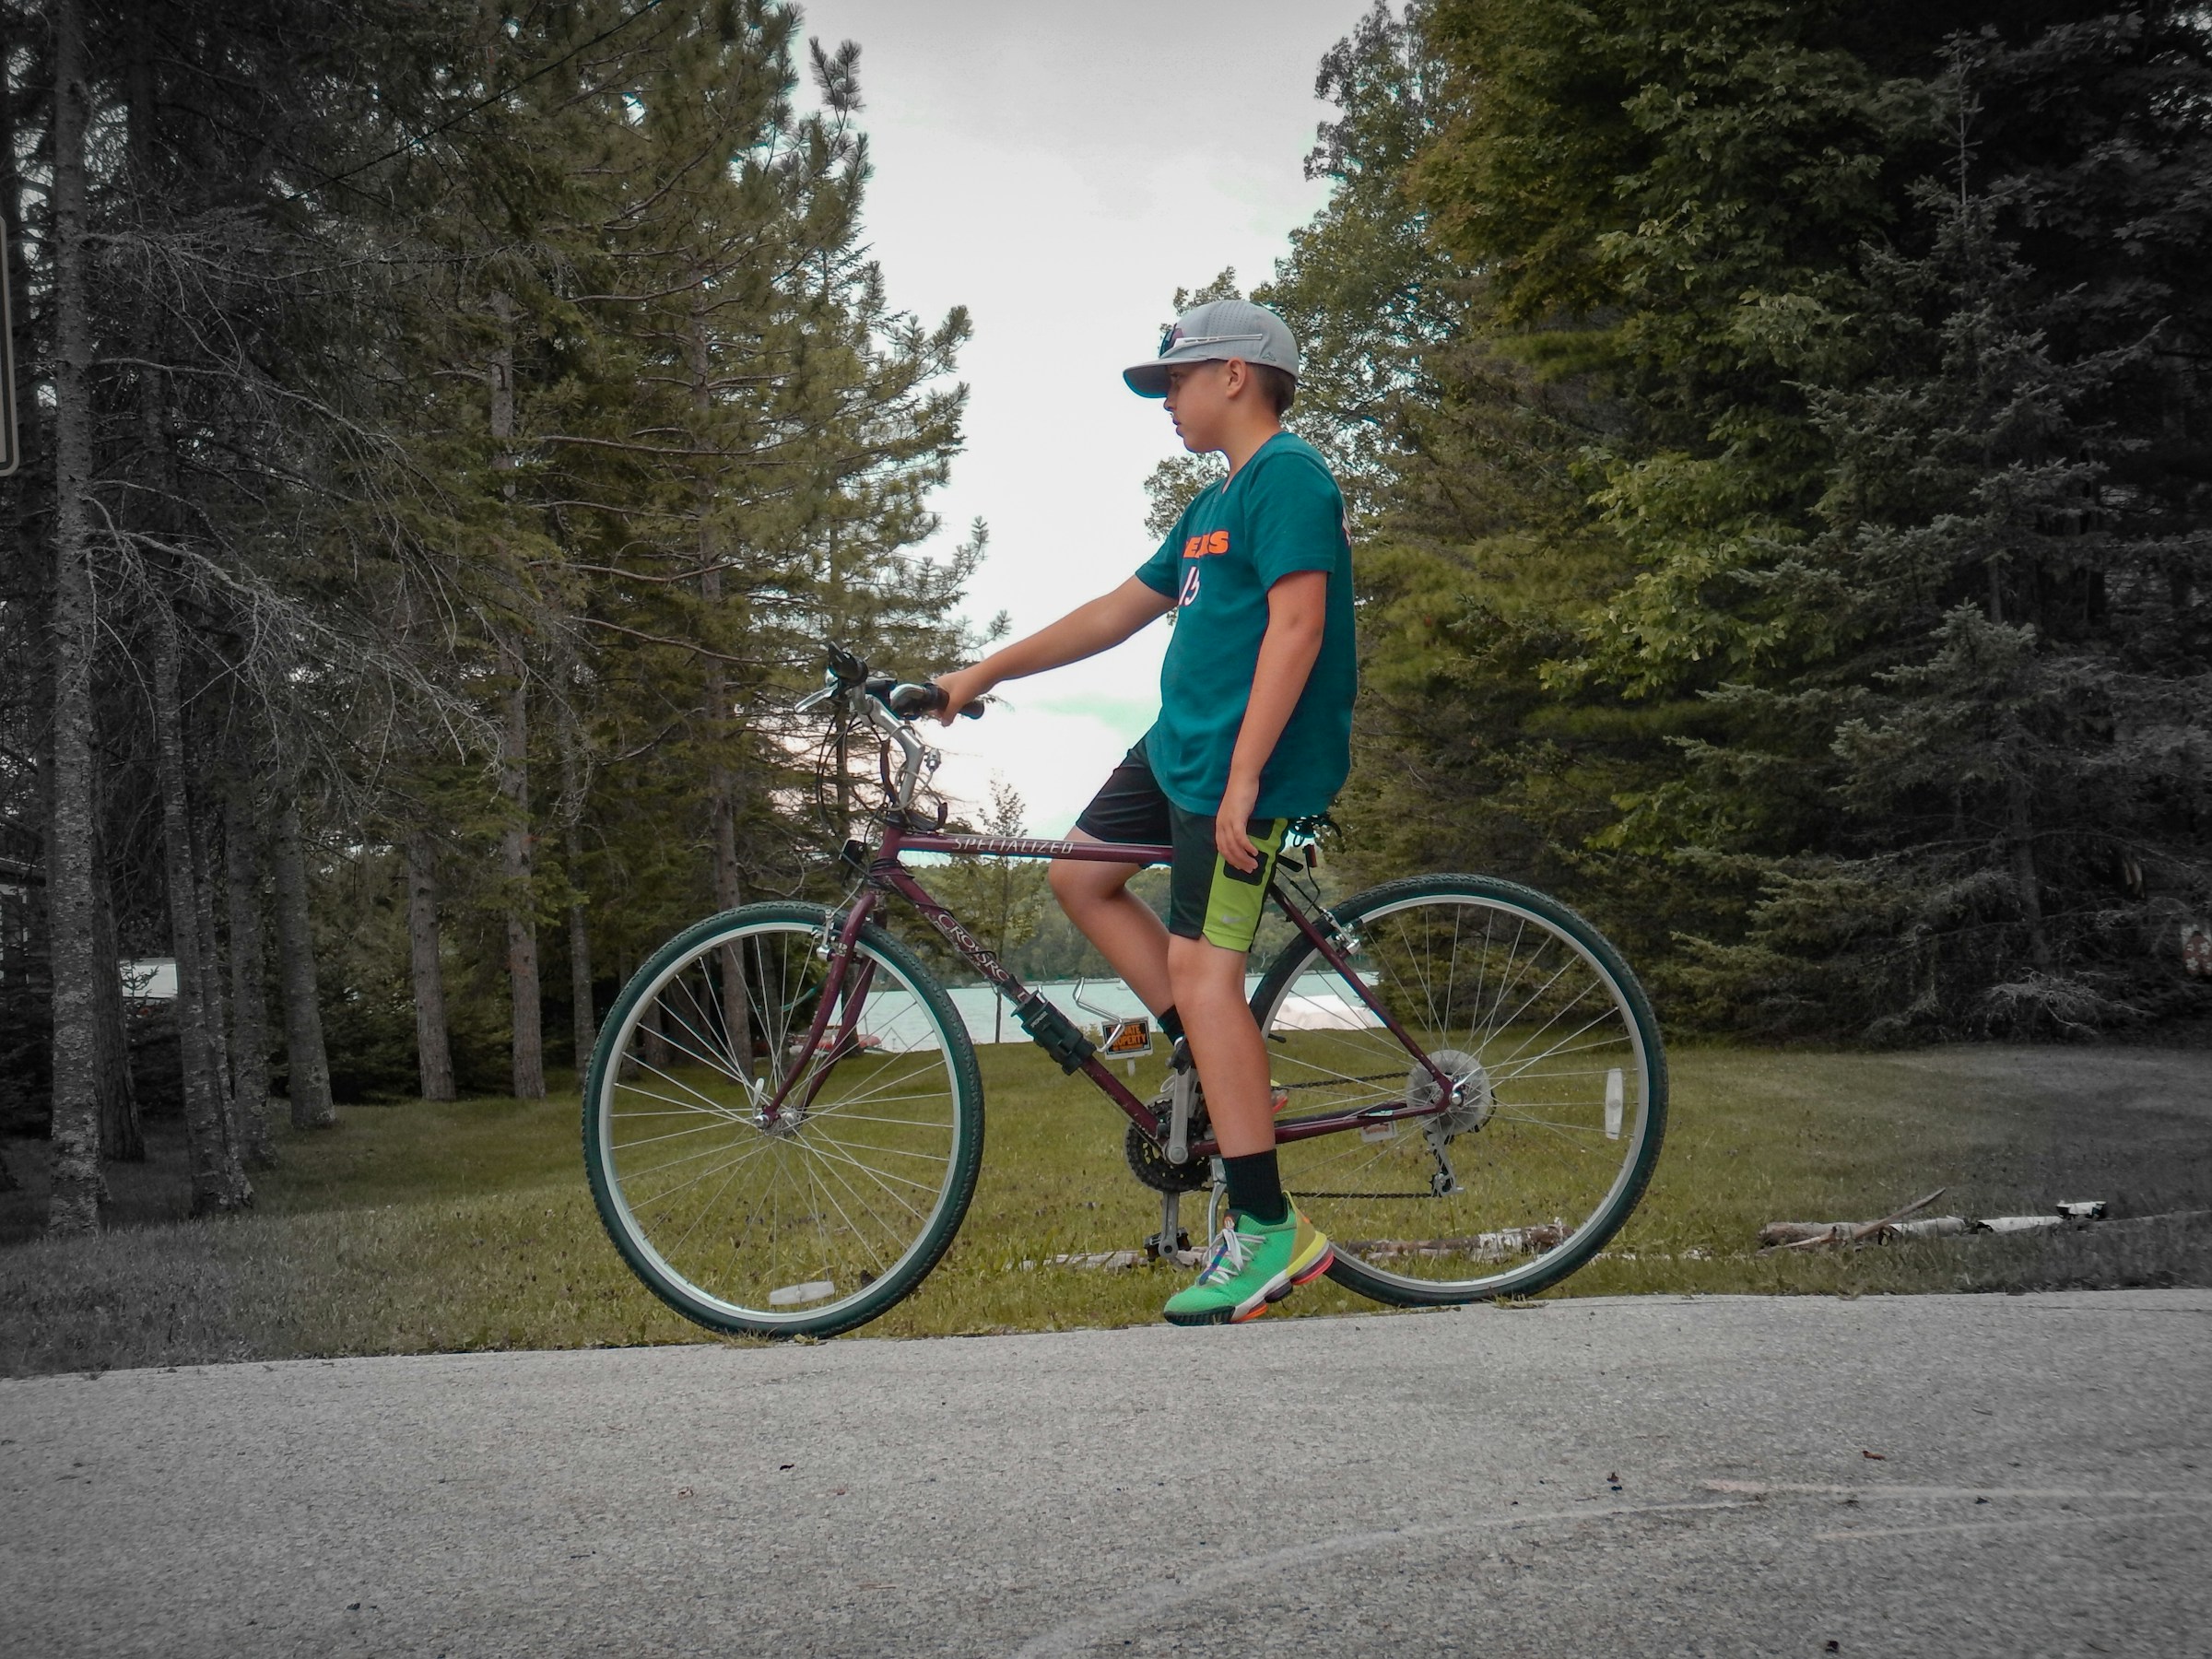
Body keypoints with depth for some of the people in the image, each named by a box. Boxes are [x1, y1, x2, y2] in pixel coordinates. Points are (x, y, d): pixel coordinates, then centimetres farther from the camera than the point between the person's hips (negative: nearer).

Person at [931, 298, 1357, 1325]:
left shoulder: (1288, 475, -11)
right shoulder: (1215, 504, 20)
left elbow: (1297, 626, -22)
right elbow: (1118, 611, 24)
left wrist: (1244, 777, -27)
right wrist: (983, 673, 22)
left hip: (1243, 763, -10)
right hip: (1177, 744, 10)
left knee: (1200, 968, -14)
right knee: (1081, 879, 15)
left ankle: (1268, 1232, -12)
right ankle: (1228, 1077, 14)